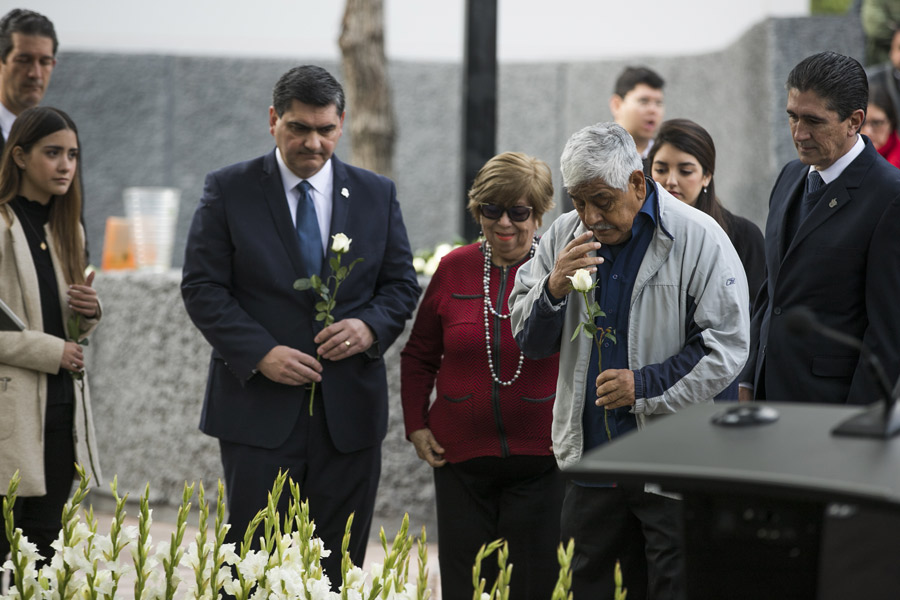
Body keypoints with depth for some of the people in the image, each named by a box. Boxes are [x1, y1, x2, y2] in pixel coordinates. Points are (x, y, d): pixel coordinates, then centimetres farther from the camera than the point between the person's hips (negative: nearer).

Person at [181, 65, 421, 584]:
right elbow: (202, 287, -3)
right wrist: (261, 353, -15)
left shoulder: (377, 194, 9)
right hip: (260, 408, -2)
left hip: (350, 411, 3)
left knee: (338, 568, 6)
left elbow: (402, 283, 12)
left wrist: (370, 326, -10)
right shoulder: (229, 190, 1)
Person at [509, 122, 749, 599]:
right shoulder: (565, 236, 6)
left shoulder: (698, 239, -8)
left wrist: (645, 385, -17)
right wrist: (554, 287, -12)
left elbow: (726, 347, -10)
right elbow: (529, 342, 8)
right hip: (591, 456, 5)